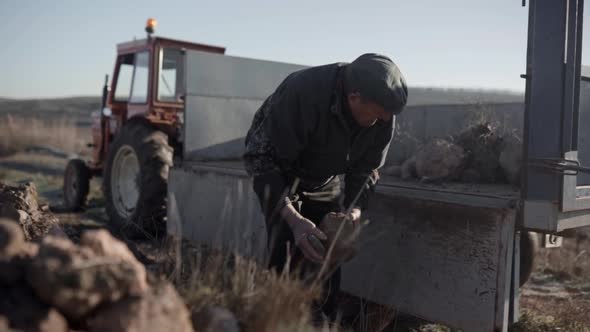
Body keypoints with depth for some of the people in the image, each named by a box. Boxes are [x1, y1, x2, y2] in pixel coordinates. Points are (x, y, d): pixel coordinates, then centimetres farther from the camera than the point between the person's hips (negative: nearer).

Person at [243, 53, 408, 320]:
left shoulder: (383, 115, -21)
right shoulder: (301, 92, -38)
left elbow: (366, 168, -6)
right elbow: (259, 158, -33)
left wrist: (355, 208, -24)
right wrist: (293, 218, -42)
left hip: (329, 180, 5)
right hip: (280, 173, -4)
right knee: (287, 256, -15)